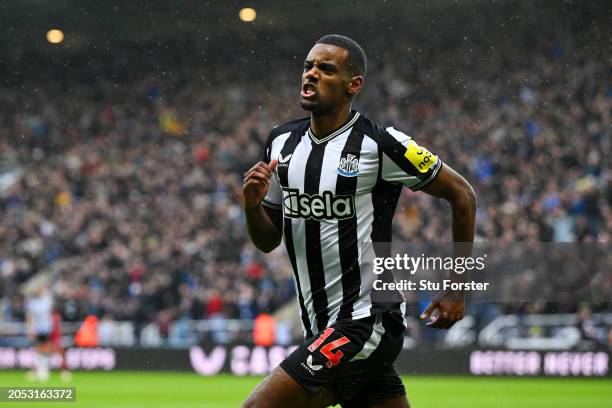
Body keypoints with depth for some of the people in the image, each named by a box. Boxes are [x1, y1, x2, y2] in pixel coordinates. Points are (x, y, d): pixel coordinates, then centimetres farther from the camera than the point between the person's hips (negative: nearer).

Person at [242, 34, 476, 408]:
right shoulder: (281, 142, 9)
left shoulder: (381, 145, -12)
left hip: (366, 321, -7)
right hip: (323, 328, 7)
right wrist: (253, 206, -6)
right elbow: (268, 240, 17)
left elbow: (462, 195, -2)